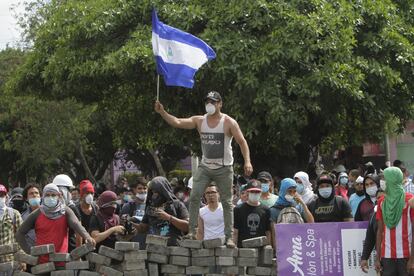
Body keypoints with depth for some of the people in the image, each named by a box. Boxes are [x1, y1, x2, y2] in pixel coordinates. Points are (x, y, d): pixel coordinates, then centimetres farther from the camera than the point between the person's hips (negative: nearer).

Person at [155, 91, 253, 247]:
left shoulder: (229, 122, -6)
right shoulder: (199, 121, 3)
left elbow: (242, 142, -9)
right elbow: (177, 123, -6)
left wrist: (247, 161, -21)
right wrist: (162, 113, -21)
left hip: (224, 168, -3)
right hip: (205, 167, 3)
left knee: (227, 202, 1)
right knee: (194, 196, -11)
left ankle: (229, 236, 4)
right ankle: (192, 231, -8)